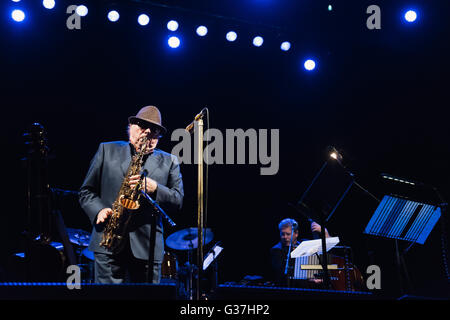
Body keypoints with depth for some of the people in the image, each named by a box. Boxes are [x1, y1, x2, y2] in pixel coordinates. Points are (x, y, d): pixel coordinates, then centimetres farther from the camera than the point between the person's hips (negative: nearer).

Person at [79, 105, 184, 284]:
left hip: (148, 248, 1)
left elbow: (178, 201, 4)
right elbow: (86, 191, 11)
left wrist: (154, 188, -14)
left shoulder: (169, 162, 14)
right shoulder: (107, 150, 13)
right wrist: (99, 211, -9)